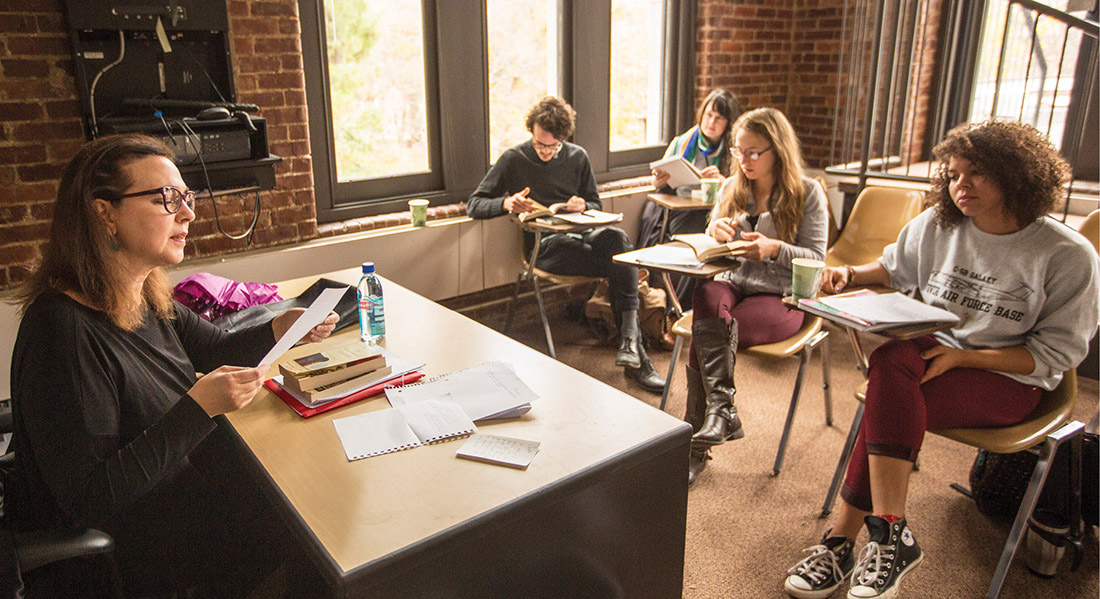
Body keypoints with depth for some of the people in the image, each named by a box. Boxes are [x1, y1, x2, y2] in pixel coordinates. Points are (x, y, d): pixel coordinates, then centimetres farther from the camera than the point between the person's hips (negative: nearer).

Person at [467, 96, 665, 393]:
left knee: (616, 236, -34)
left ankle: (630, 343, -36)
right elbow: (474, 205, 4)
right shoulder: (513, 159, 6)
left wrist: (584, 205, -3)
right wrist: (506, 203, -17)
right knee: (624, 260, -29)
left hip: (581, 234, 4)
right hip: (547, 246, -4)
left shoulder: (577, 157, 16)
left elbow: (596, 204, 23)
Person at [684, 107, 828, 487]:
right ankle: (721, 411, -39)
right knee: (707, 298, -36)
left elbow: (816, 258, -3)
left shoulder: (807, 193, 2)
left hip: (782, 297, -3)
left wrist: (775, 248, -22)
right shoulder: (732, 187, 15)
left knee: (706, 334, -32)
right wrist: (716, 231, -8)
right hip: (733, 282, 4)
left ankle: (695, 437, -26)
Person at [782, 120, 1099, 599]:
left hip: (1009, 380, -4)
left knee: (889, 400, -33)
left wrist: (961, 356, -20)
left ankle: (843, 540, -25)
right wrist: (851, 274, 0)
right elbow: (893, 268, 23)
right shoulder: (937, 226, 5)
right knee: (891, 360, -35)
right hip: (931, 352, 4)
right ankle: (891, 536, -33)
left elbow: (1055, 353, -8)